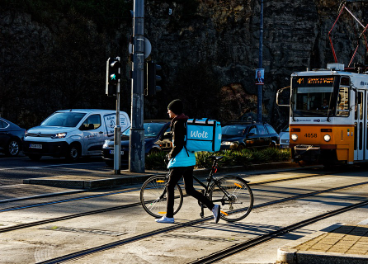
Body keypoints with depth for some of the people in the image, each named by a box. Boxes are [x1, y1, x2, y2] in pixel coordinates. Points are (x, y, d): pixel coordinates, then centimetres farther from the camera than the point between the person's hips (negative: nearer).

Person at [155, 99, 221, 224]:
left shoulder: (178, 123, -14)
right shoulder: (187, 121, 15)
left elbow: (178, 145, -19)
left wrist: (170, 155, -4)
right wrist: (172, 153, 23)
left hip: (180, 161, -9)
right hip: (190, 160, 9)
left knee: (170, 187, 3)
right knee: (189, 190, 11)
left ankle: (169, 216, 7)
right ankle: (213, 206, 2)